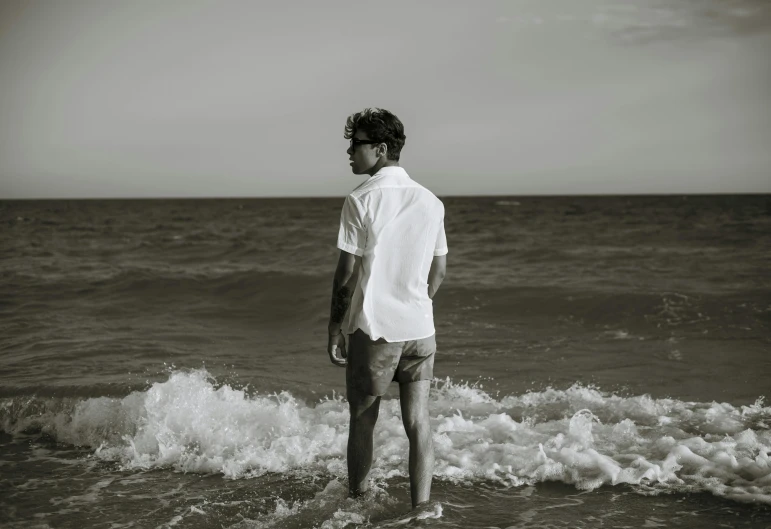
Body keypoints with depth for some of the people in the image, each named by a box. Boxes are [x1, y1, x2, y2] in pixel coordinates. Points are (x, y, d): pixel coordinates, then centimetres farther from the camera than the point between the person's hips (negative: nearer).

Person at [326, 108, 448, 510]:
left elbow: (348, 273, -12)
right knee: (418, 422, 6)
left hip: (373, 328, -4)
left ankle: (357, 501, 22)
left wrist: (335, 329, -4)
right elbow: (438, 271, 9)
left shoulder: (361, 201, -12)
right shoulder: (431, 201, 4)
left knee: (363, 421, 11)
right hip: (420, 327, 4)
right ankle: (420, 507, 8)